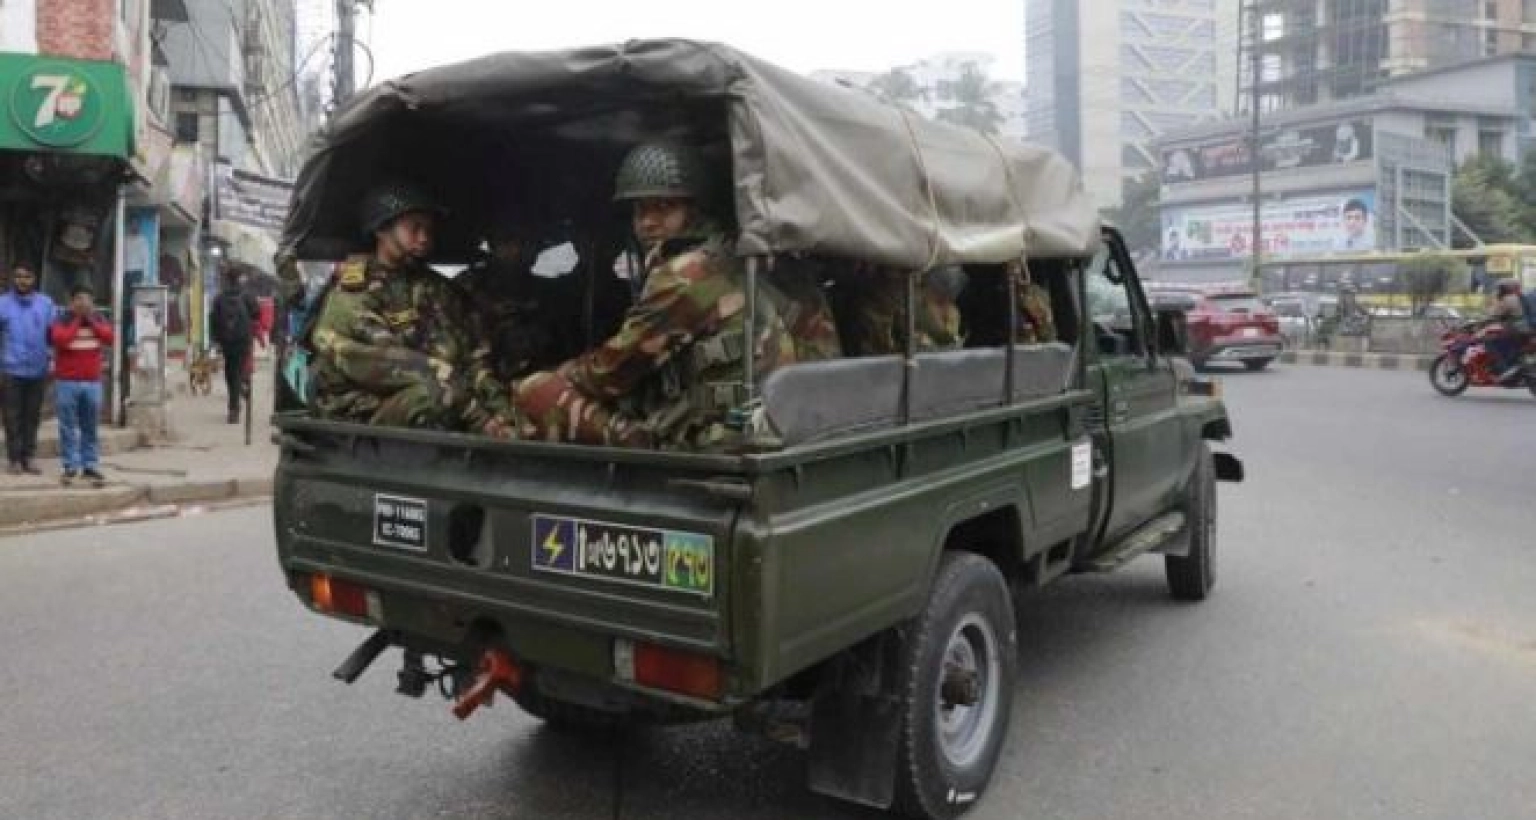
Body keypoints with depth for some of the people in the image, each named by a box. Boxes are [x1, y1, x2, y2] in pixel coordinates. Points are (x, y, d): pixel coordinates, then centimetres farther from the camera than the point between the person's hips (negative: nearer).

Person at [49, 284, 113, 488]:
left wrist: (91, 320, -9)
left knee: (90, 428, 6)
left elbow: (109, 338, -5)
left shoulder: (98, 319, 9)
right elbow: (60, 340, -17)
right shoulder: (62, 320, -1)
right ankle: (70, 466, 4)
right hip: (66, 382, -3)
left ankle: (91, 466, 10)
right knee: (68, 428, 0)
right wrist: (77, 320, -11)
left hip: (93, 382, 3)